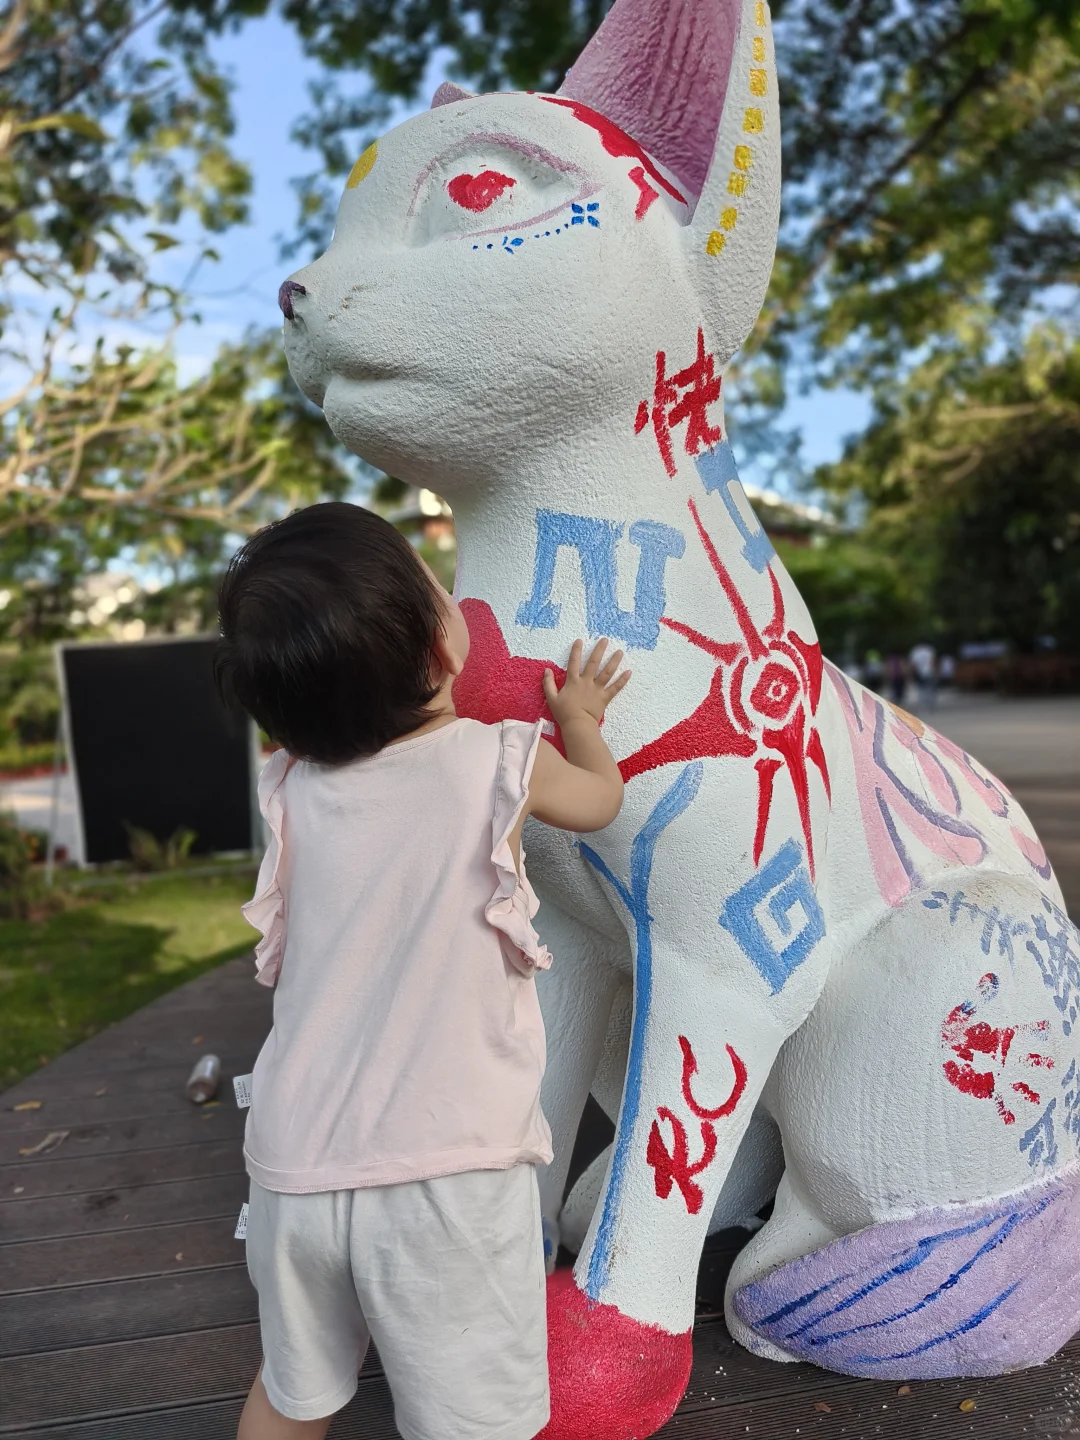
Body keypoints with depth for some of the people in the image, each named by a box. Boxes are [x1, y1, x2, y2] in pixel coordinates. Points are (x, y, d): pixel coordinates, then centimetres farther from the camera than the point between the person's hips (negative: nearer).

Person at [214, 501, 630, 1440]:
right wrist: (578, 714, 31)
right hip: (442, 1173, -4)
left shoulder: (290, 790, -2)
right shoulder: (500, 764, -10)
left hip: (295, 1168, 5)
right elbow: (601, 798, 13)